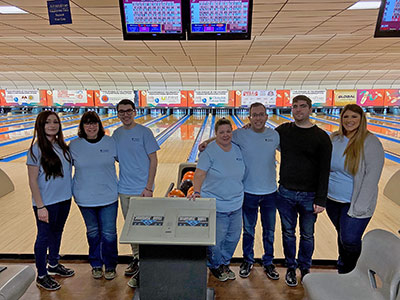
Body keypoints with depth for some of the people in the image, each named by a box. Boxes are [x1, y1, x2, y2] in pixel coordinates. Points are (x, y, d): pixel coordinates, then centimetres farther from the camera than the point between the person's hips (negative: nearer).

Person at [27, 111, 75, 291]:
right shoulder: (36, 149, -15)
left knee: (57, 233, 21)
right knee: (44, 237, 9)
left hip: (64, 199, 6)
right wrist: (40, 207, -17)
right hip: (46, 202, -6)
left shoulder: (62, 146, 3)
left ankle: (53, 265, 42)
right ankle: (42, 276, 29)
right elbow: (33, 181, -15)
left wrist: (69, 194, 9)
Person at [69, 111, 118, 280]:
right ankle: (96, 265, 37)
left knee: (109, 233, 6)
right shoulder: (74, 145, -2)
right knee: (92, 232, 17)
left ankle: (110, 266, 28)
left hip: (108, 196, -1)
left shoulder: (110, 142, -5)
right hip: (85, 198, 1)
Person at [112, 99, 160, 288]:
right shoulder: (116, 134, 7)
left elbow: (153, 160, -10)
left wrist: (148, 188, -14)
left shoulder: (144, 132, -9)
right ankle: (136, 257, 36)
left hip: (141, 190, -5)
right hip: (123, 189, 6)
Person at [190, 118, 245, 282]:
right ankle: (215, 266, 35)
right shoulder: (209, 151, -15)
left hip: (236, 205, 6)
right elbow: (199, 174, -23)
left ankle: (224, 263, 42)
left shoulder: (237, 149, 2)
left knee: (233, 237, 18)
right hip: (216, 206, -6)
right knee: (216, 239, 8)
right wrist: (196, 192, -33)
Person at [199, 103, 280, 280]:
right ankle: (248, 261, 39)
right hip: (248, 192, -2)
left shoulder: (275, 135, -4)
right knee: (248, 230, 16)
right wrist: (206, 142, -14)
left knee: (269, 231, 17)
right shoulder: (240, 134, -10)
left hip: (270, 192, 2)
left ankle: (268, 263, 39)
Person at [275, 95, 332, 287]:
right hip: (285, 193, 2)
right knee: (288, 233, 14)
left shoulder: (321, 137, -7)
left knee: (307, 235, 14)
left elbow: (324, 171, -8)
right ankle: (290, 268, 35)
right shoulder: (283, 130, 0)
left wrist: (321, 200, -10)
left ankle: (305, 268, 37)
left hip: (309, 196, -1)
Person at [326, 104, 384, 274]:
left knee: (350, 241, -8)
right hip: (332, 200, 5)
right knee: (342, 236, 20)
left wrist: (359, 208, -19)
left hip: (354, 203, -5)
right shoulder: (334, 138, 3)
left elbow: (372, 177, -16)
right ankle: (342, 269, 42)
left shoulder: (370, 143, -13)